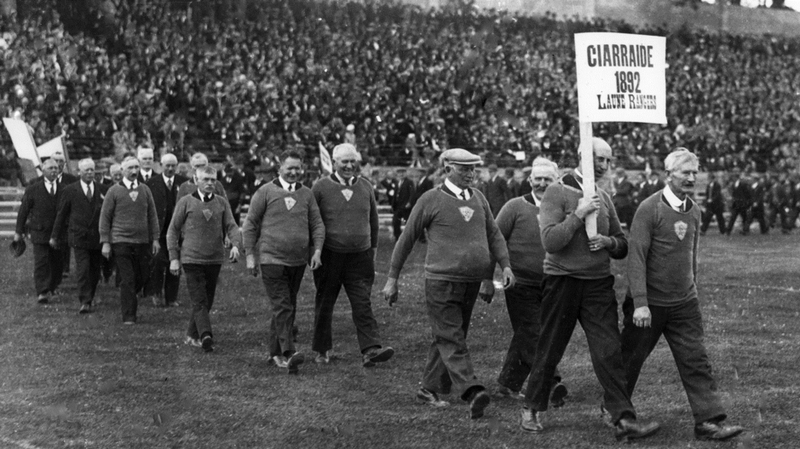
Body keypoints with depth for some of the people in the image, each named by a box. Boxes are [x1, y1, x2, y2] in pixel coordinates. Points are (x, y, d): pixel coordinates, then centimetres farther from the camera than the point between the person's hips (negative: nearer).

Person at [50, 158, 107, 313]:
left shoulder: (103, 190, 6)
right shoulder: (70, 191, 2)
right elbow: (61, 214, 7)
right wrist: (55, 236, 7)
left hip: (98, 237, 3)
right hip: (79, 237, -3)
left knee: (95, 272, 8)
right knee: (83, 269, -13)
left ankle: (89, 299, 22)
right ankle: (84, 302, -12)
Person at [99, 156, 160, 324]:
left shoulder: (145, 190, 9)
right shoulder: (114, 191, 0)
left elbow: (152, 215, 13)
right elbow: (105, 217, 2)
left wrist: (155, 238, 6)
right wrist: (105, 242, -4)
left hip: (142, 241, 3)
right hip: (120, 241, -3)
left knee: (141, 278, 6)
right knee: (127, 280, -7)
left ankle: (127, 299, 35)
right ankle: (129, 316, 0)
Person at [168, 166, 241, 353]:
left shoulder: (222, 203, 9)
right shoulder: (186, 202, 1)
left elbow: (231, 226, 2)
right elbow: (173, 231, 4)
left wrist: (235, 244, -19)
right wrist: (174, 258, -2)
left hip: (215, 260, 4)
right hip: (192, 259, -4)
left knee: (207, 301, 11)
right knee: (199, 301, -12)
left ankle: (192, 336, 25)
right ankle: (206, 336, -25)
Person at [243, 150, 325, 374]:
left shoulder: (306, 194, 8)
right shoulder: (266, 192, -2)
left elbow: (317, 224, 9)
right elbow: (250, 224, 1)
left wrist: (317, 250, -6)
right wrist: (250, 255, -3)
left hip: (298, 261, 5)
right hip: (272, 260, -5)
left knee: (289, 307, 11)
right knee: (282, 307, -13)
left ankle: (275, 351, 23)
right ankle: (289, 353, -22)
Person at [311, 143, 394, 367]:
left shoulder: (366, 187, 8)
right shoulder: (321, 188, -2)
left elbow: (373, 220, 18)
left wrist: (373, 246, 17)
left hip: (360, 257, 2)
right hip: (329, 256, -2)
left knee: (362, 303, -8)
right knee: (324, 304, 8)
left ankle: (370, 350, -15)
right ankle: (321, 350, 22)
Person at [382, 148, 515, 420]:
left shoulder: (478, 198, 11)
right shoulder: (432, 200, -5)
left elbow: (494, 235, 16)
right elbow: (406, 239, 1)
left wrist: (505, 266, -1)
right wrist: (392, 279, 3)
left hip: (472, 284, 6)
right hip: (441, 283, -6)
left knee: (449, 337, 12)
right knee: (451, 341, -12)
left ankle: (430, 389, 23)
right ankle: (471, 392, -25)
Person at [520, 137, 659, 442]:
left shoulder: (604, 198, 10)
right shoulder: (557, 193, -7)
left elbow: (622, 247, 16)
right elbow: (550, 241, -17)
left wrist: (608, 242, -6)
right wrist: (578, 214, -22)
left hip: (599, 284, 4)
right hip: (562, 280, -4)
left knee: (609, 351, -6)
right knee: (549, 351, 7)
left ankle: (623, 419, -9)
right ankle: (532, 409, 26)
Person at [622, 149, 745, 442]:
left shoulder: (694, 211, 7)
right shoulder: (650, 209, -14)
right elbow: (636, 256, -17)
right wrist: (640, 303, -22)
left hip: (684, 304, 5)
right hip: (649, 304, -5)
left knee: (696, 361, -3)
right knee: (630, 360, 9)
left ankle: (710, 422, -4)